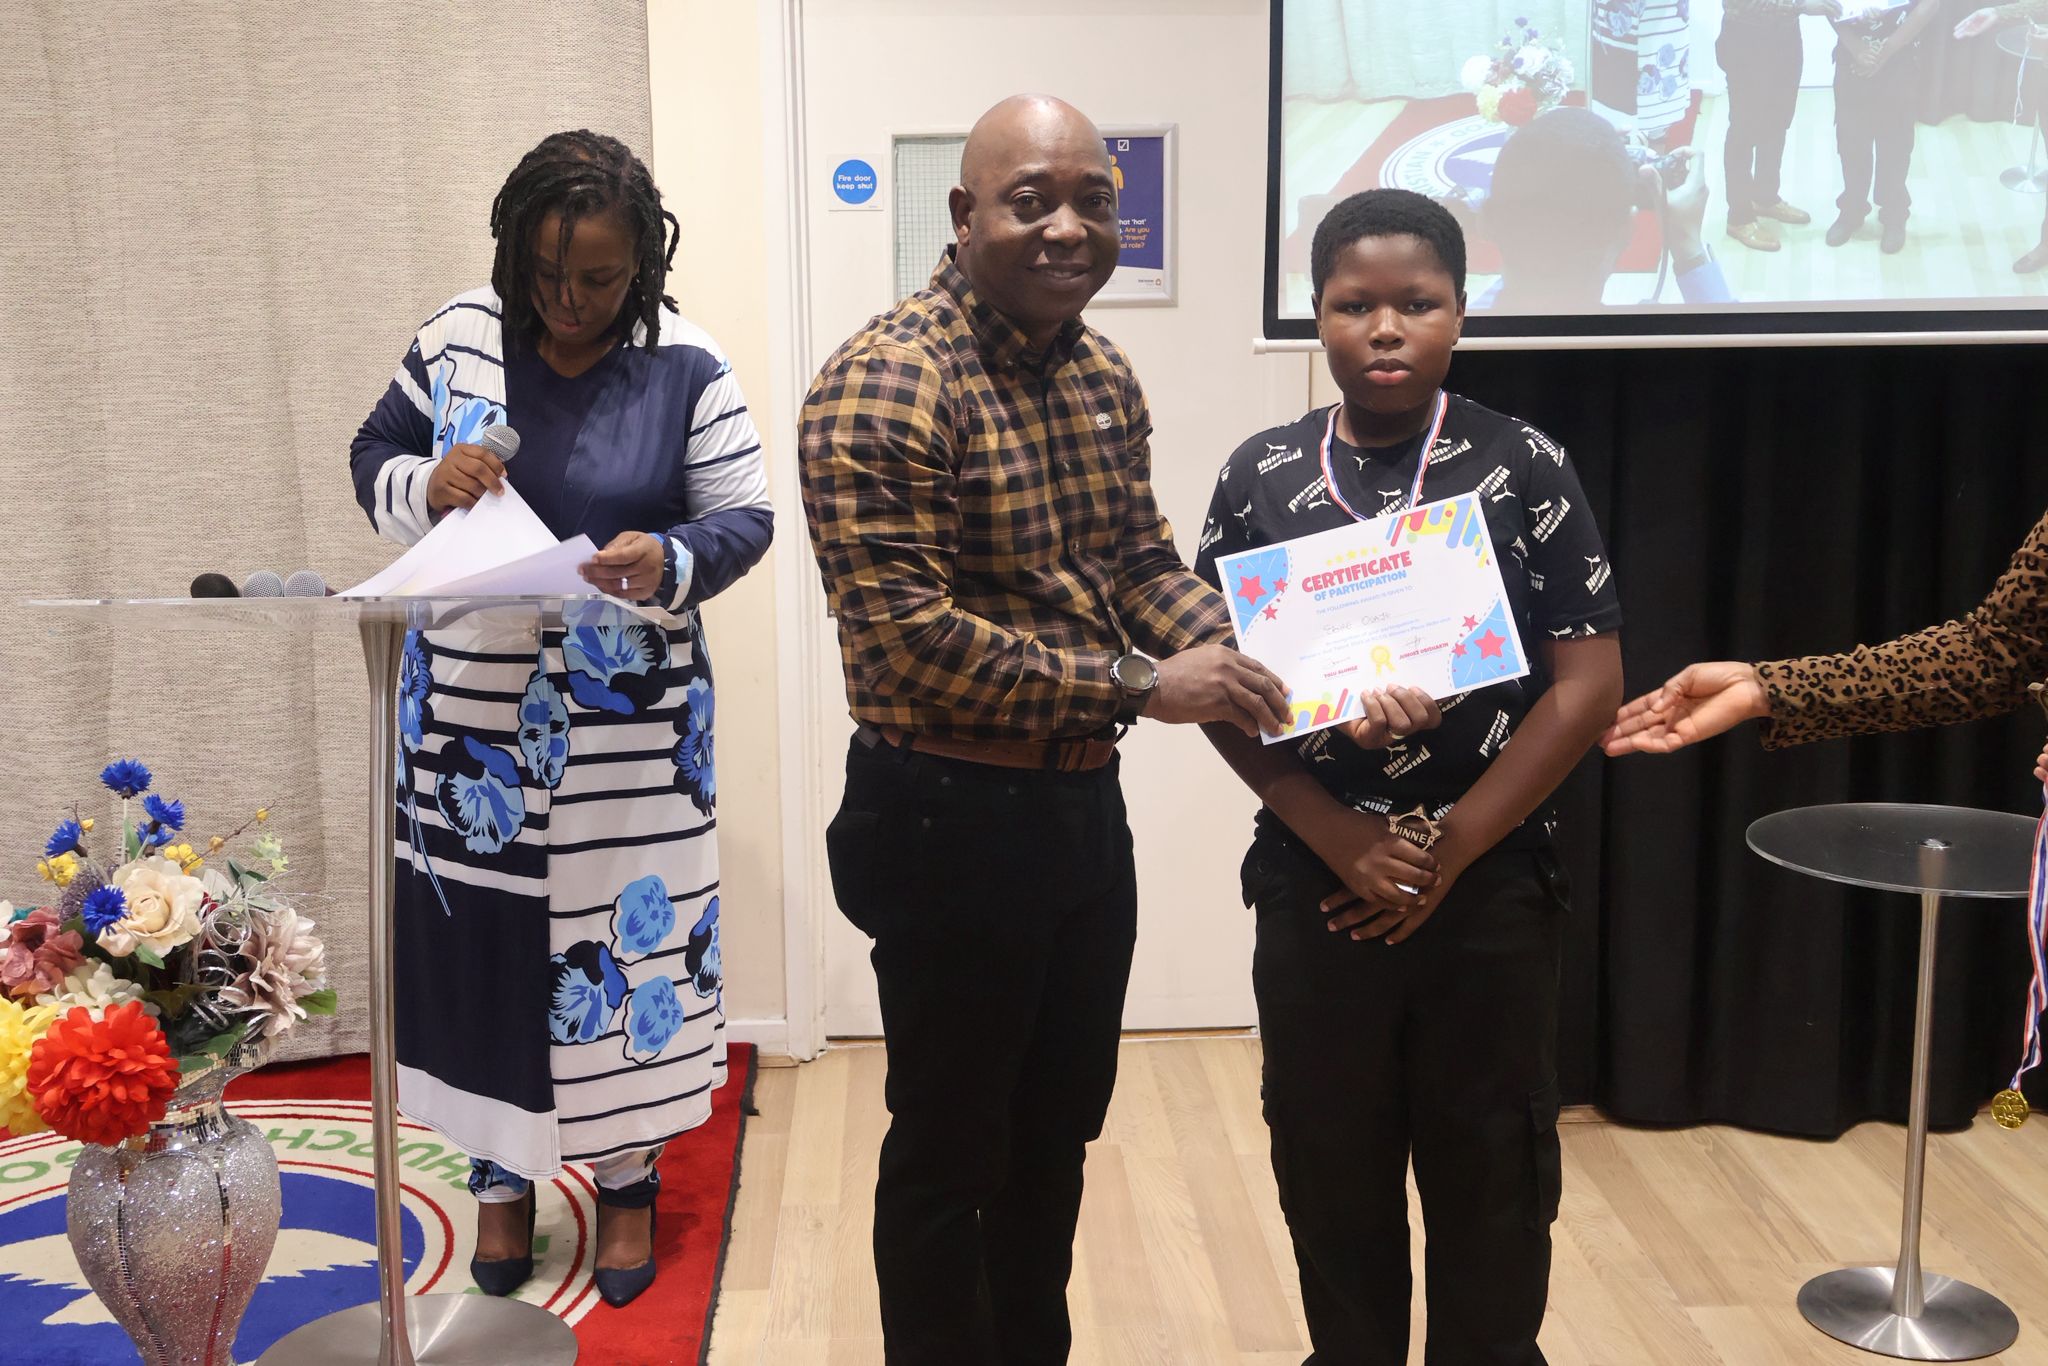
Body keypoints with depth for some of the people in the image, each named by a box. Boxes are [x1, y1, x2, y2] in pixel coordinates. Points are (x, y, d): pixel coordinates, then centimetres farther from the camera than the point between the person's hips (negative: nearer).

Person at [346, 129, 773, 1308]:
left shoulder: (689, 375, -5)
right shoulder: (460, 337, 1)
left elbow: (745, 519, -5)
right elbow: (374, 458, 9)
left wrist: (669, 563, -26)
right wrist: (427, 484, -14)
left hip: (627, 726, -1)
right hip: (472, 713, 2)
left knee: (626, 931, 7)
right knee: (484, 935, 9)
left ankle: (628, 1174, 28)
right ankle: (503, 1172, 30)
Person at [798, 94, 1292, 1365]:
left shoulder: (1104, 374, 7)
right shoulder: (886, 386, -19)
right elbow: (911, 639, -24)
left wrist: (1260, 657, -6)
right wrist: (1137, 685, -24)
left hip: (1085, 803, 8)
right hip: (951, 818, -8)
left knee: (1058, 1132, 22)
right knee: (949, 1153, 10)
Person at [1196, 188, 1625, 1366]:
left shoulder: (1524, 468, -5)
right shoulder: (1261, 477, -1)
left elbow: (1589, 684, -7)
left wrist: (1450, 851, -11)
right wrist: (1343, 839, -11)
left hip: (1492, 890, -1)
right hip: (1316, 887, 1)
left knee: (1493, 1182, 12)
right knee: (1330, 1177, 13)